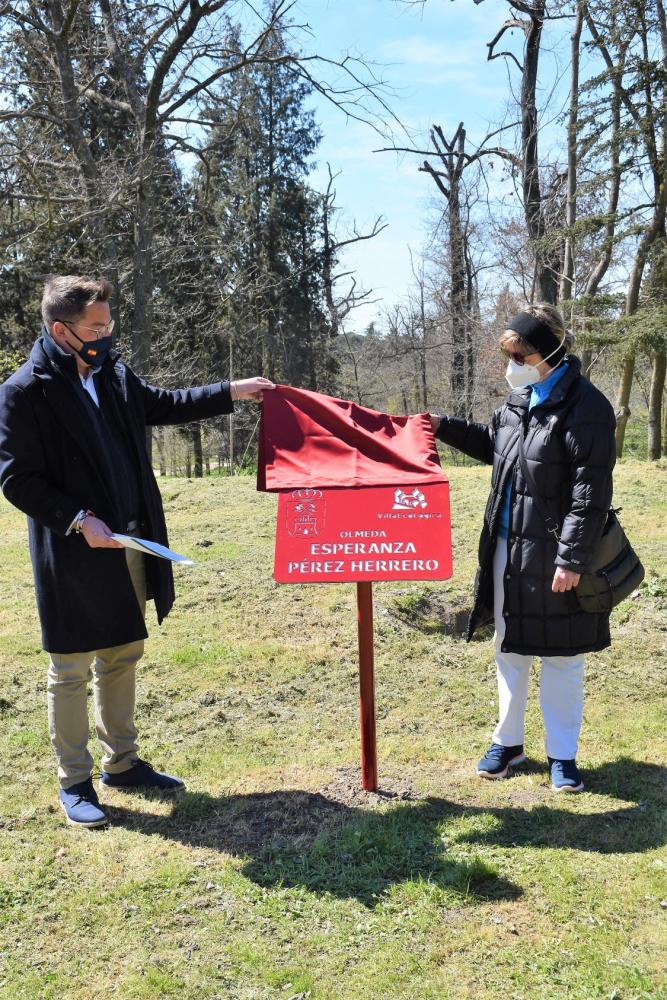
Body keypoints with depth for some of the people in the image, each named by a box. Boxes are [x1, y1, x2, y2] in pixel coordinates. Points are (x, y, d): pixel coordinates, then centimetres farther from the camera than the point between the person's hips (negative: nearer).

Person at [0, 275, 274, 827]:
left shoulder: (114, 373, 6)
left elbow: (163, 405, 22)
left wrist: (232, 391, 16)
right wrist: (78, 519, -22)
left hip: (128, 545, 7)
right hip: (75, 555, -7)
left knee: (123, 656, 17)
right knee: (72, 668, 5)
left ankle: (122, 762, 33)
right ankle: (74, 782, 21)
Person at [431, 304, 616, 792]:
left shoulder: (585, 407, -15)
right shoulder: (519, 397, 9)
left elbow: (592, 493, -18)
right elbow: (493, 445, 26)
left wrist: (572, 558, -20)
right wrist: (447, 426, 14)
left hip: (553, 554, -7)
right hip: (508, 546, 8)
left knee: (560, 656, 6)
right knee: (510, 649, 16)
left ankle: (563, 754, 22)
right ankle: (508, 741, 31)